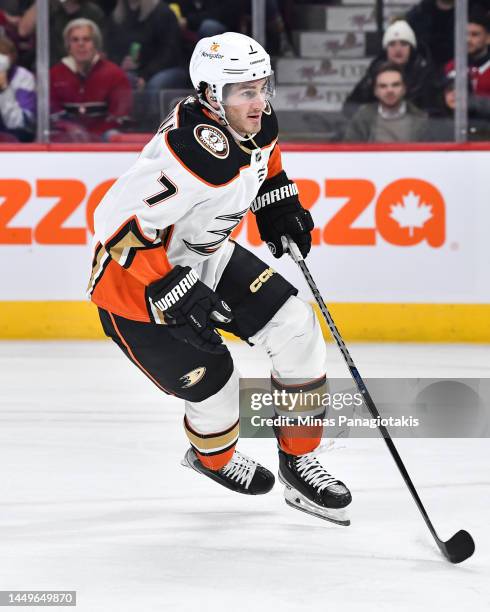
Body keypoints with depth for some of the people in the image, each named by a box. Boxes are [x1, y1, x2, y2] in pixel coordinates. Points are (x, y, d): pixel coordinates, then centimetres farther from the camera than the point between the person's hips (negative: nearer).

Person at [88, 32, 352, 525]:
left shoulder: (253, 119, -9)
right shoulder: (196, 155, -36)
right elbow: (120, 226, -36)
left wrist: (279, 203, 8)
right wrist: (170, 291, -33)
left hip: (204, 257, 9)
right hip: (133, 279, -9)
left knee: (297, 330, -1)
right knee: (215, 386, -6)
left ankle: (298, 465, 12)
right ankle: (213, 458, 31)